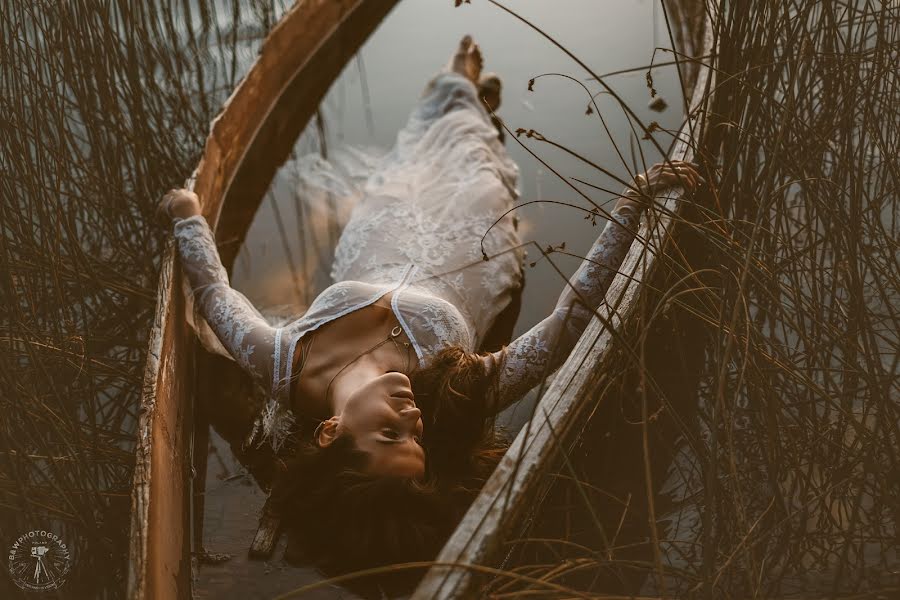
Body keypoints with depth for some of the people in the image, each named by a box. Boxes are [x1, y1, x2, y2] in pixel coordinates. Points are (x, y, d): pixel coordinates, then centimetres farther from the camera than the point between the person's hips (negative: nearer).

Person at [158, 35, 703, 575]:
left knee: (417, 153, 27)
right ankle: (466, 97, 61)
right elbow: (569, 320, -49)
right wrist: (633, 205, -53)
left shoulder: (283, 369, -43)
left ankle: (460, 89, 63)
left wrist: (189, 217, -11)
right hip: (469, 255, -2)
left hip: (379, 244, 2)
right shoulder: (454, 403, -48)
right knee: (466, 143, 23)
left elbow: (217, 297, -25)